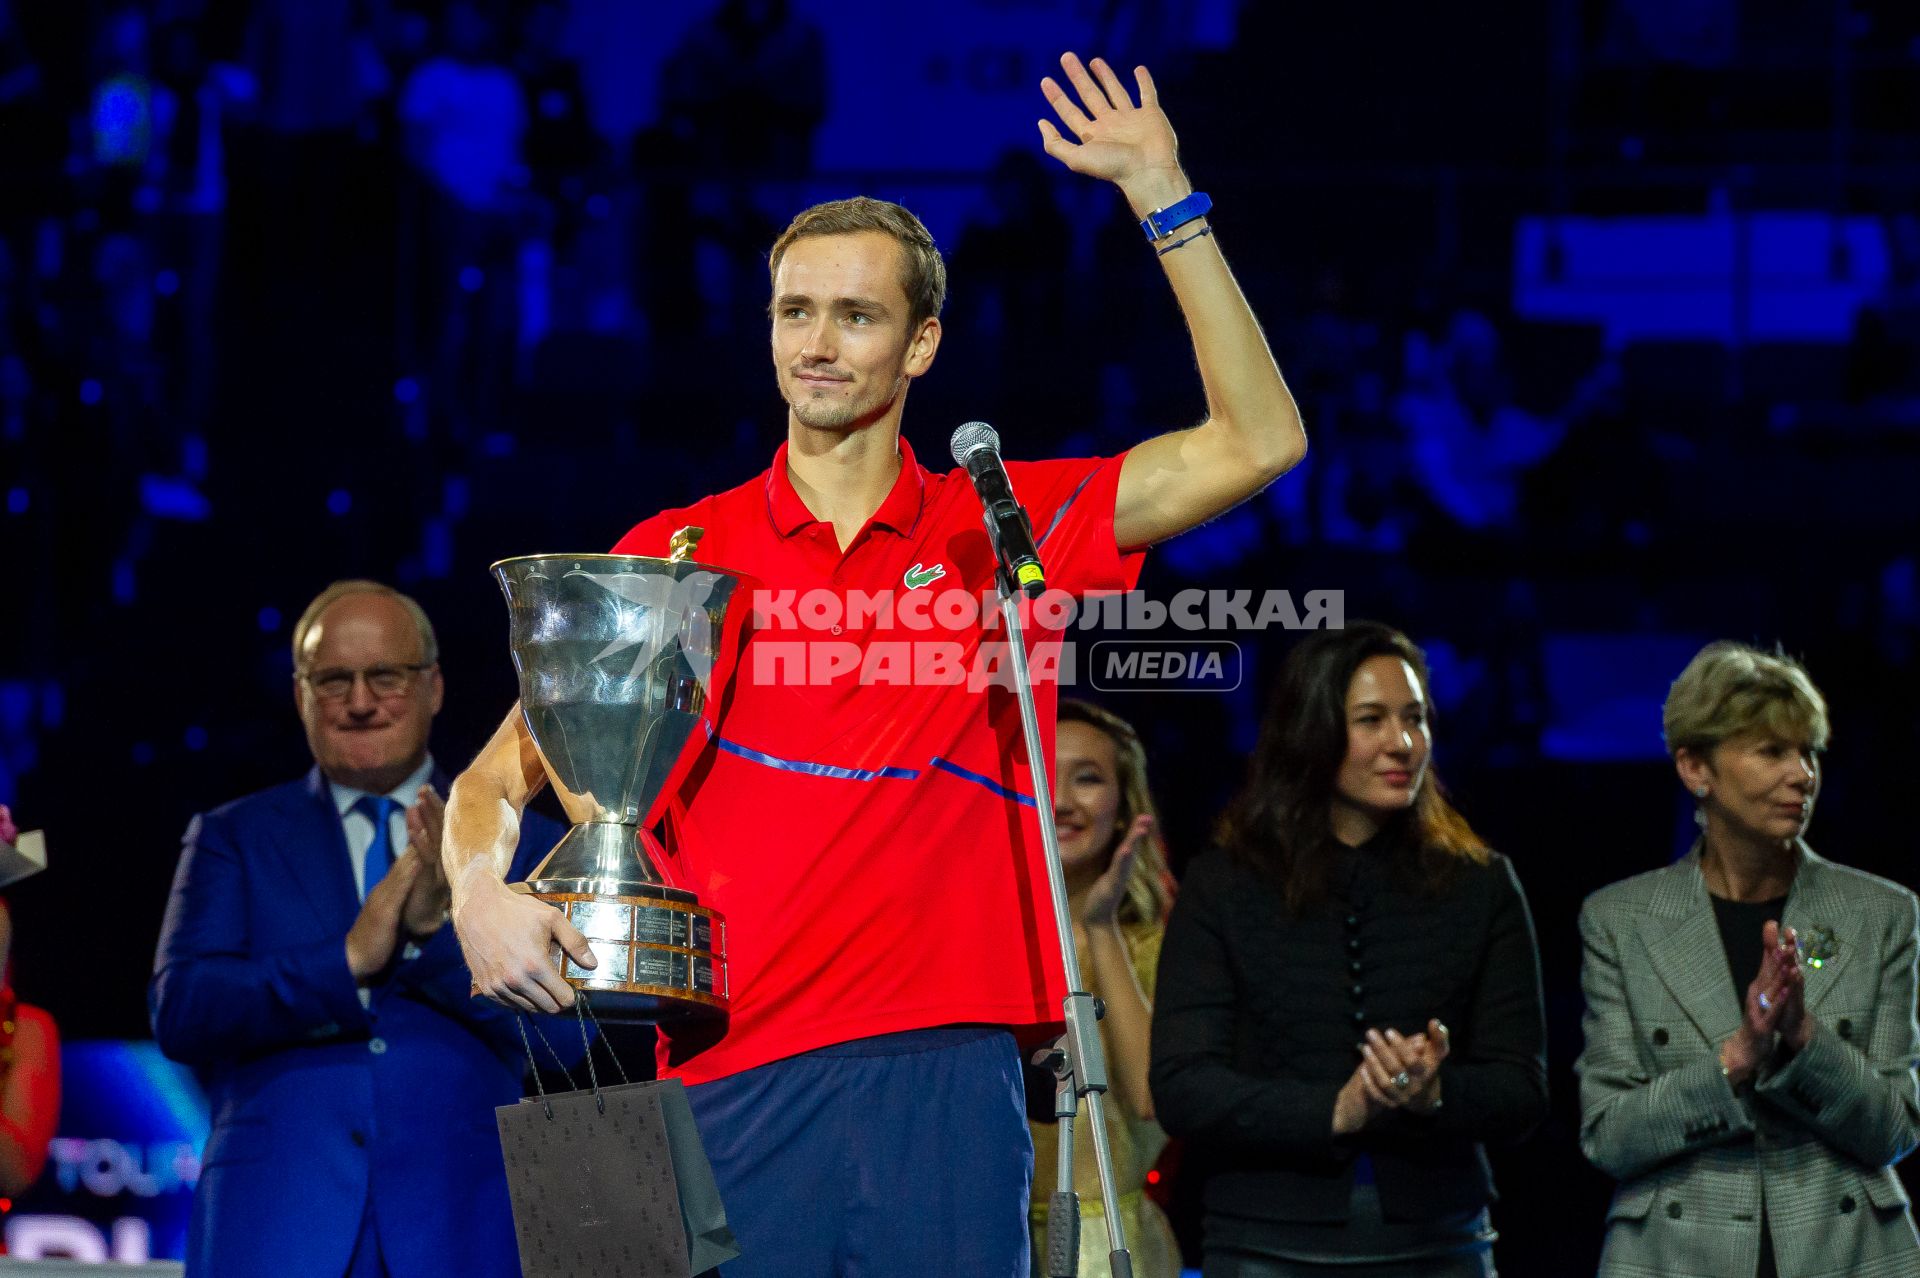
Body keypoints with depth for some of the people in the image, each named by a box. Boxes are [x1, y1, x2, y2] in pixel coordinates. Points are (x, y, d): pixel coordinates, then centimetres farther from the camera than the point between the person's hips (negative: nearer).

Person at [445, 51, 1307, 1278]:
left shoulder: (1002, 530, 11)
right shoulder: (678, 554, 10)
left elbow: (1258, 441, 3)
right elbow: (499, 774, 13)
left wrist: (1164, 199, 0)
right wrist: (481, 892, -10)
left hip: (947, 1075, 0)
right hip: (735, 1076, 0)